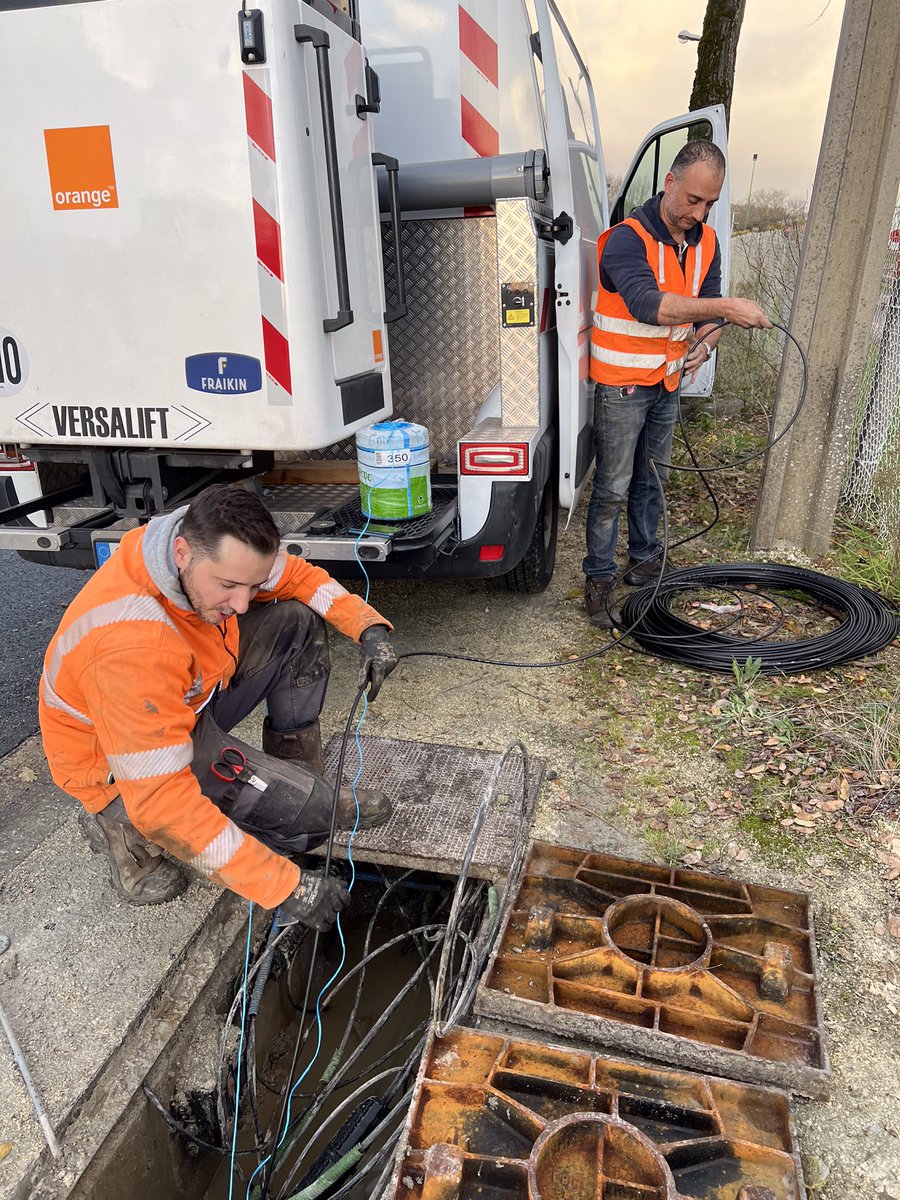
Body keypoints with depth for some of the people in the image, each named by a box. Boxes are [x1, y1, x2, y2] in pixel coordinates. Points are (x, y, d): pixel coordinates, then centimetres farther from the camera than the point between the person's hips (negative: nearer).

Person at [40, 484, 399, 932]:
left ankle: (298, 776, 5)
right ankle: (128, 829, -4)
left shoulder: (216, 550, -18)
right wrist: (283, 886, -36)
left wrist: (369, 628, -16)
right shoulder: (129, 647, -40)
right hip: (121, 766, -7)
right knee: (309, 807, -18)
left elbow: (298, 576, 0)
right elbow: (162, 798, -37)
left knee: (298, 624, -3)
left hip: (188, 702, 8)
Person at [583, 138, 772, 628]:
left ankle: (645, 559, 35)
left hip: (667, 381, 7)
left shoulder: (705, 242, 6)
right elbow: (647, 304, -35)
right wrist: (725, 307, -39)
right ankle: (599, 580, 8)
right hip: (621, 383, -7)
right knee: (613, 487, -3)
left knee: (652, 478, 18)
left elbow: (707, 310, 12)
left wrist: (703, 342, -11)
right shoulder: (627, 238, -19)